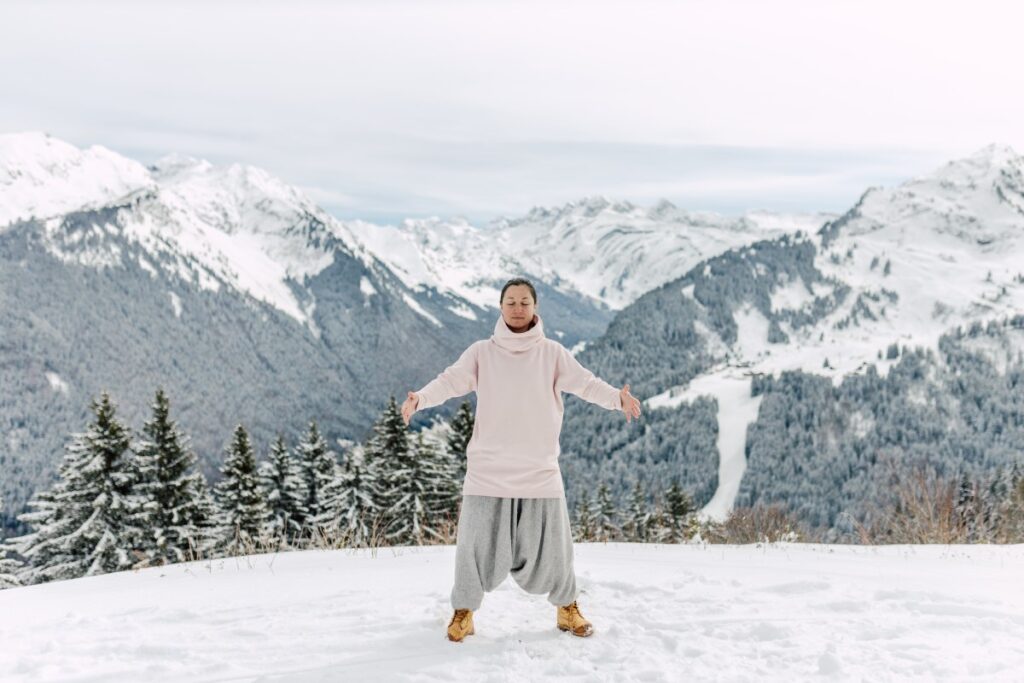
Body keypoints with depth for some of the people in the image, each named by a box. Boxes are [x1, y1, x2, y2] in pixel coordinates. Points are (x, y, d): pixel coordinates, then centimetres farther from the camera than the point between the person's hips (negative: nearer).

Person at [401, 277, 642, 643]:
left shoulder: (552, 353, 3)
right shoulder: (481, 352, 3)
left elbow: (584, 381, -9)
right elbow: (451, 380, -10)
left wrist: (617, 397, -29)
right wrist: (420, 398, -31)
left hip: (540, 470, 1)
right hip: (488, 470, 0)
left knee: (550, 547, 7)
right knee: (478, 545, 1)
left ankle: (567, 607, 32)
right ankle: (464, 611, 25)